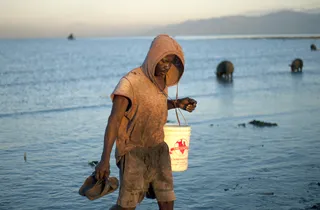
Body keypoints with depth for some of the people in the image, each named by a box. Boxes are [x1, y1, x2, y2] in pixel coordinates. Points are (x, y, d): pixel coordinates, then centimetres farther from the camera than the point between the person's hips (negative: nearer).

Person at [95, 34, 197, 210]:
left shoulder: (160, 79, 2)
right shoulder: (130, 82, -21)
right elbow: (114, 120, -28)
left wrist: (178, 103, 6)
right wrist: (105, 158, -36)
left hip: (157, 149, 6)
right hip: (134, 152, -6)